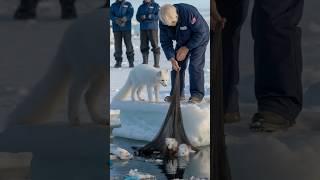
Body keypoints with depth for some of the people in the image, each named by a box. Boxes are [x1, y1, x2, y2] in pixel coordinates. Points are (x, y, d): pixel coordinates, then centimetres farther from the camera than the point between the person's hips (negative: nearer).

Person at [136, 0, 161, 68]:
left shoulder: (155, 6, 4)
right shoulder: (141, 7, 19)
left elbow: (158, 16, -7)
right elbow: (137, 17, 13)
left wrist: (148, 16, -17)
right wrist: (141, 17, -10)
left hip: (152, 28, -4)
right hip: (143, 28, 5)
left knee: (155, 45, -8)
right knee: (143, 46, 4)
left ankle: (156, 63, -7)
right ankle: (145, 62, 10)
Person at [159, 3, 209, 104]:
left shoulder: (189, 12, -38)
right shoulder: (163, 22, -21)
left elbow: (200, 32, -29)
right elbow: (165, 42, -13)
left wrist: (187, 48, -25)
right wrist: (171, 58, -27)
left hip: (199, 40, -5)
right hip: (182, 42, 5)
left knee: (195, 66, -15)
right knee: (177, 65, 0)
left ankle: (197, 94, -9)